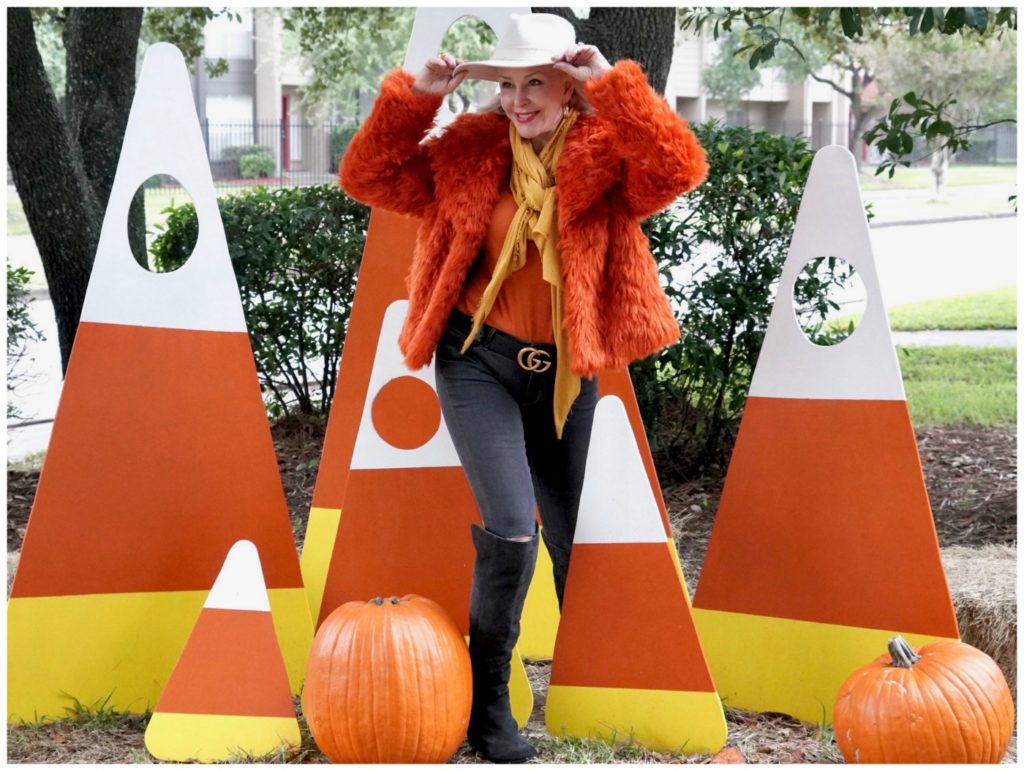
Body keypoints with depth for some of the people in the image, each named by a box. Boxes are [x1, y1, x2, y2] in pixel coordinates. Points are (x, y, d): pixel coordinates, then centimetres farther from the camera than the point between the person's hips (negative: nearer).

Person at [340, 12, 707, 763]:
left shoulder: (607, 153, -7)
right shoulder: (472, 151, -1)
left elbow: (680, 169, -26)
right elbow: (368, 177, 1)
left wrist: (615, 84, -28)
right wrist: (416, 96, -11)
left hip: (565, 371, 1)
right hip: (480, 362, -1)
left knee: (575, 539, 12)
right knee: (511, 529, -18)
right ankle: (488, 708, -1)